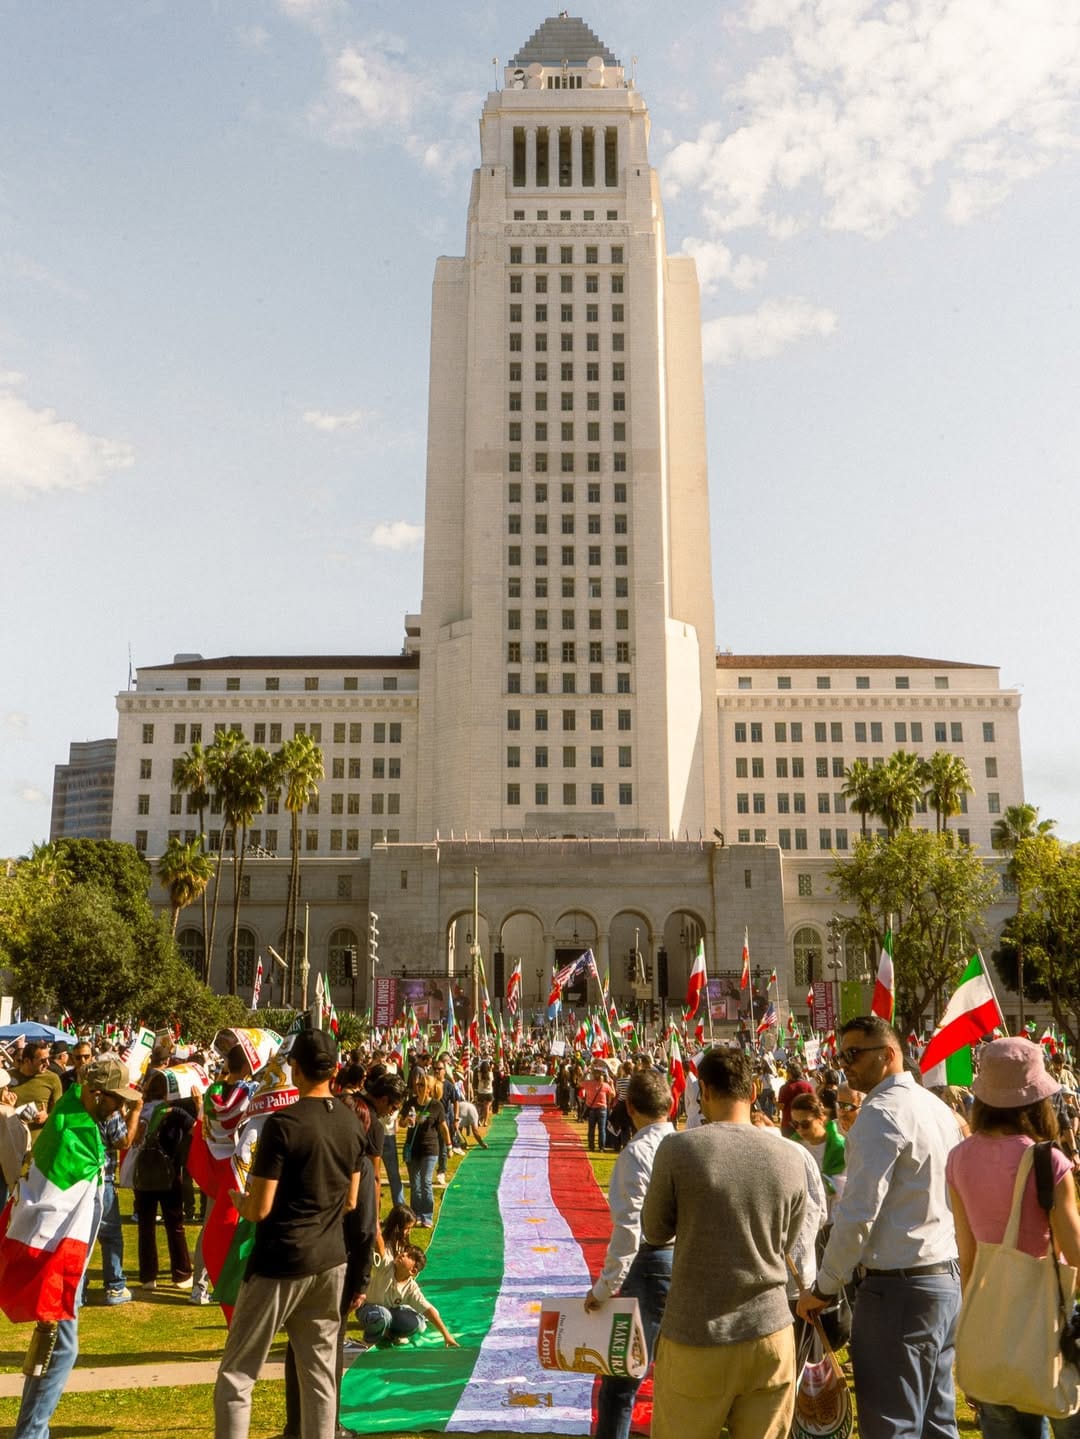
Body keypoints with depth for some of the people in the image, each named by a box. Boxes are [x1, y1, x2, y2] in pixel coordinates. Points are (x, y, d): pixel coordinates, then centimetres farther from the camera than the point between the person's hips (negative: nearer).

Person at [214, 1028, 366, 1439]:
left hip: (280, 1263, -6)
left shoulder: (283, 1124, -17)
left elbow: (260, 1209, -14)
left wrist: (237, 1199, 6)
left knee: (236, 1377, 4)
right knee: (320, 1374, 14)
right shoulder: (352, 1123, 3)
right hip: (329, 1261, 6)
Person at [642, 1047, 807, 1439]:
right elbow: (787, 1243, 11)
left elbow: (655, 1232, 1)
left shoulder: (678, 1149, -13)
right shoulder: (789, 1158, -3)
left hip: (695, 1338, -3)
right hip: (770, 1334, 3)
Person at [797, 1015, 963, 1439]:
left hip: (898, 1288, -9)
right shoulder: (939, 1109, 11)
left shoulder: (881, 1114, -17)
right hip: (947, 1279, 9)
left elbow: (857, 1215, -20)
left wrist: (824, 1289, -9)